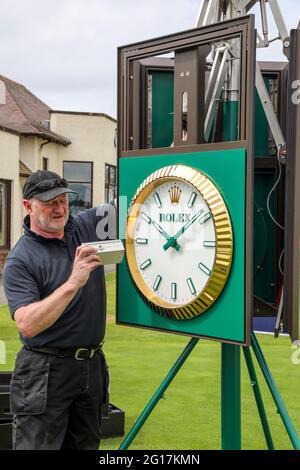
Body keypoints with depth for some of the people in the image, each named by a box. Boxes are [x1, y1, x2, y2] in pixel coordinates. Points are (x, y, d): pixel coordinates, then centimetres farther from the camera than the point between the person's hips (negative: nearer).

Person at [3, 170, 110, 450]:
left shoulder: (86, 225, 3)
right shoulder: (19, 260, -12)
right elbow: (27, 325, -23)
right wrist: (74, 283, -29)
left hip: (92, 365, 6)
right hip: (46, 372, -5)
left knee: (85, 445, 14)